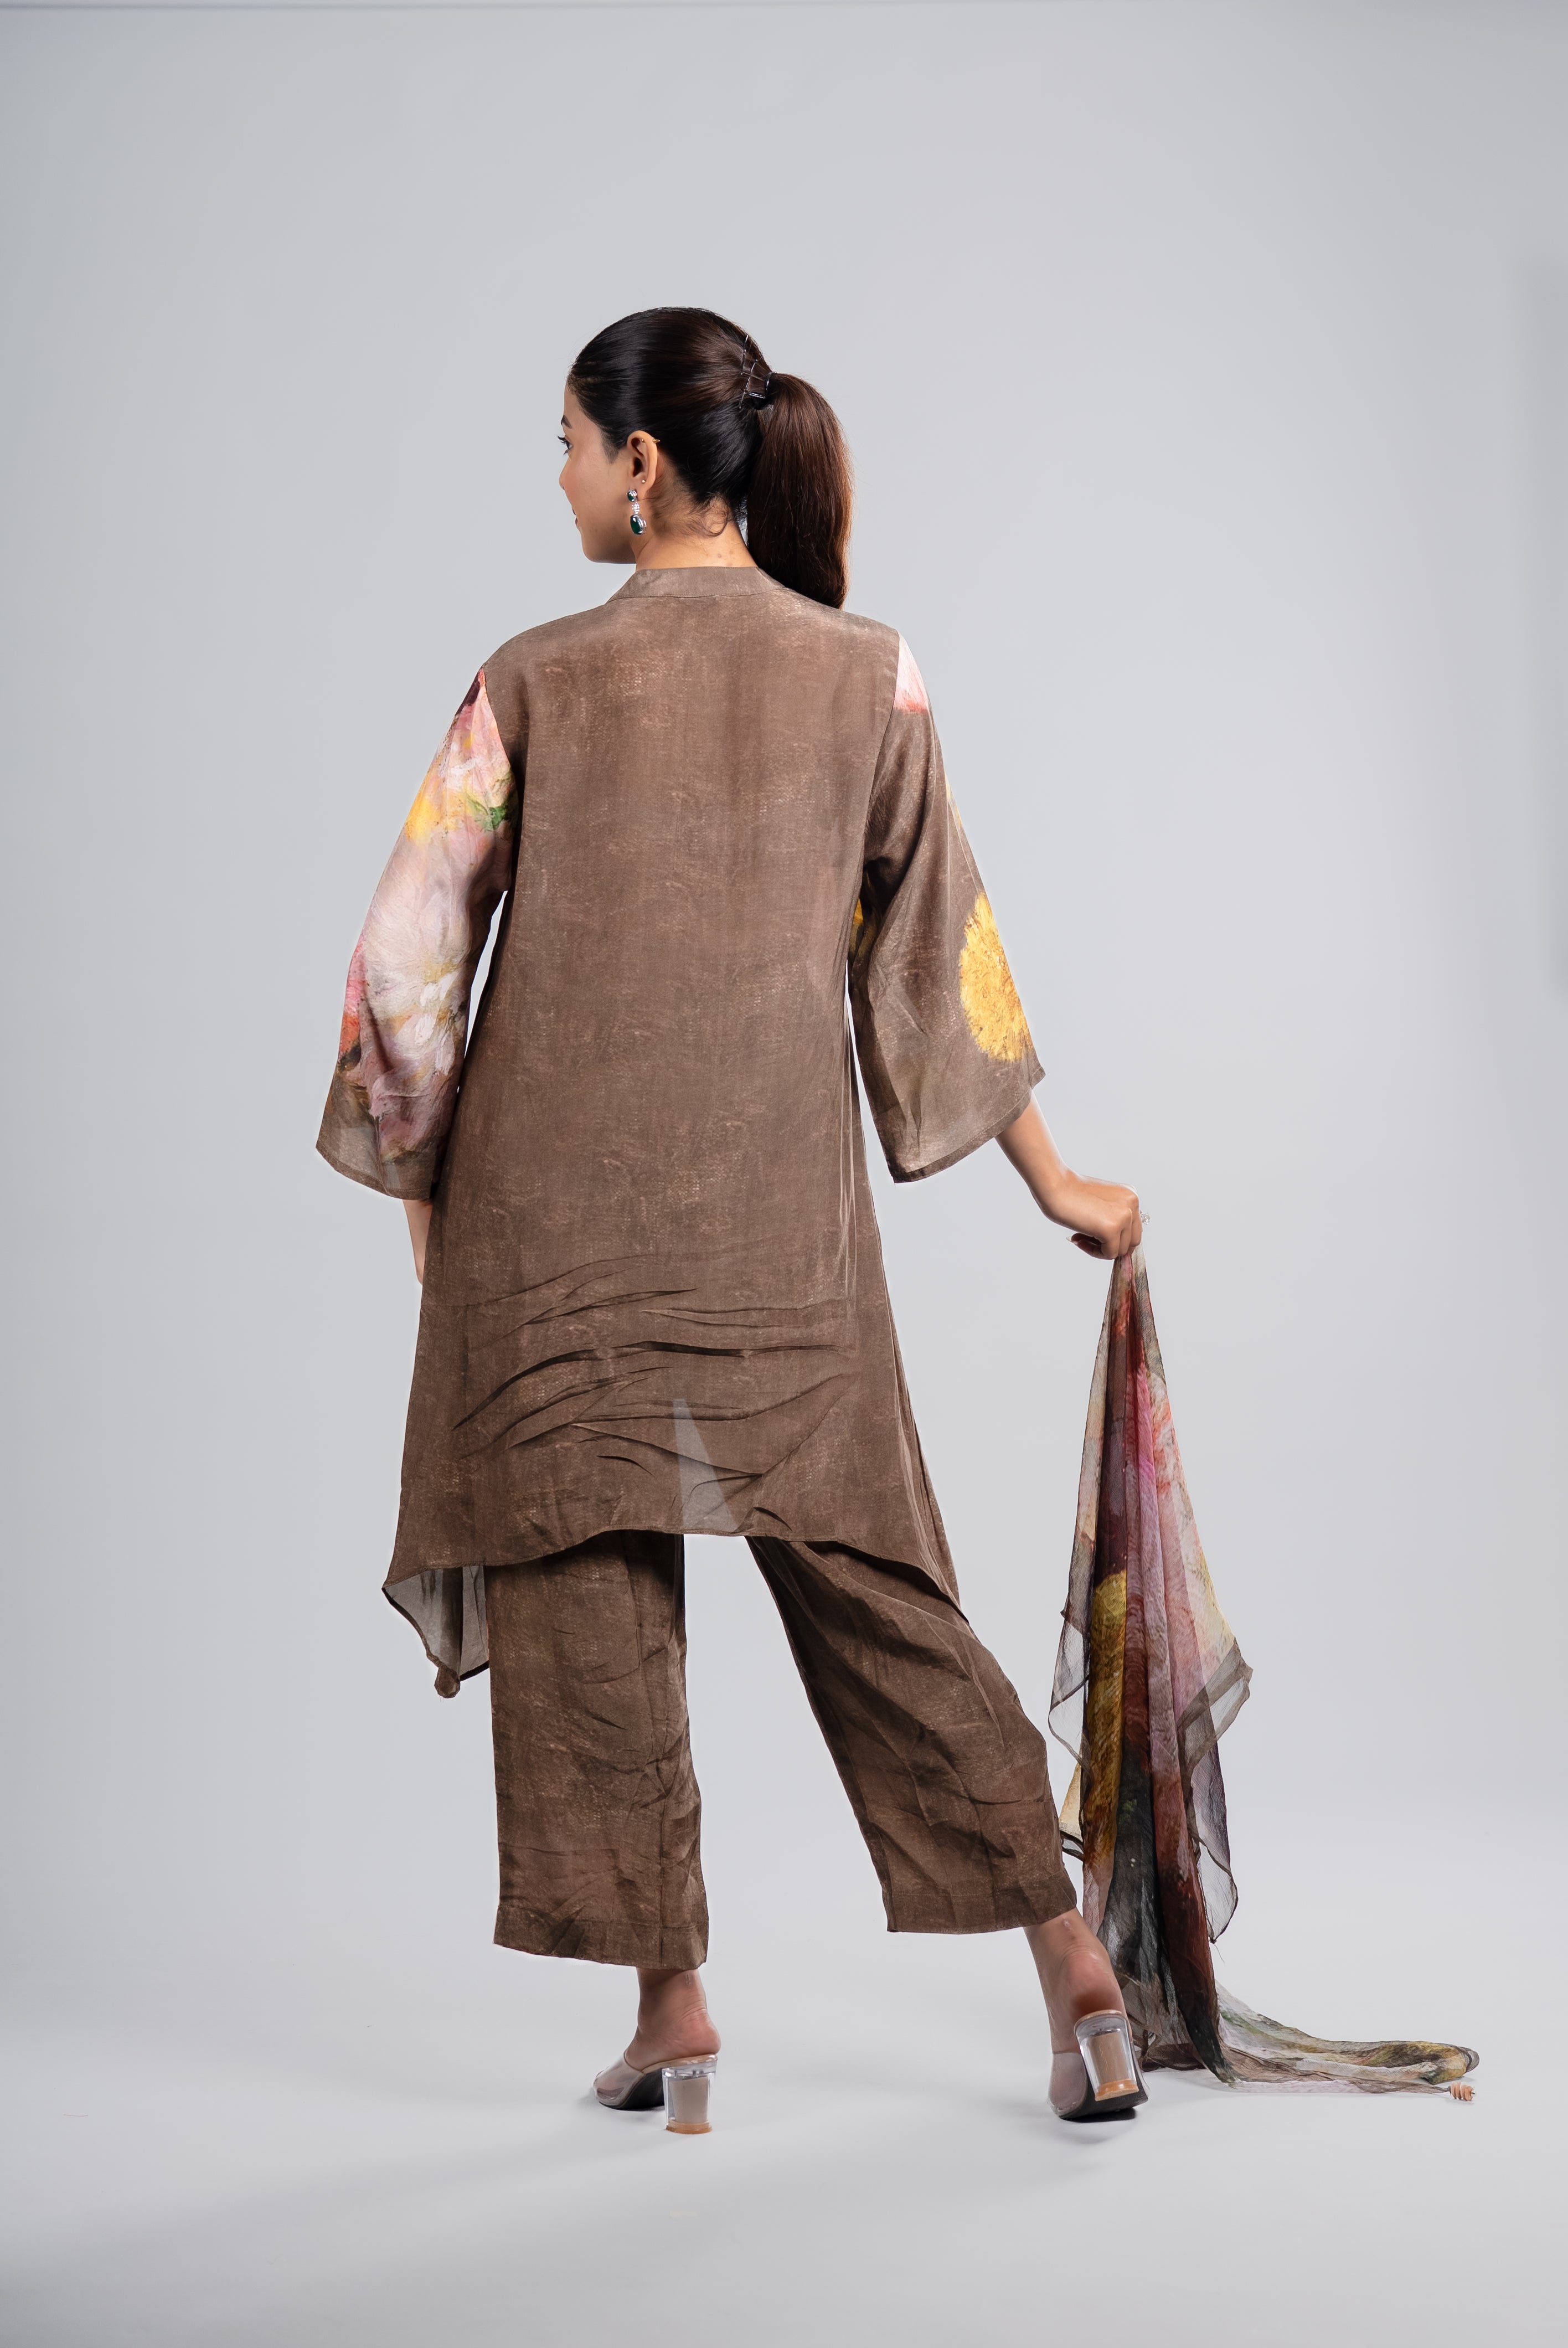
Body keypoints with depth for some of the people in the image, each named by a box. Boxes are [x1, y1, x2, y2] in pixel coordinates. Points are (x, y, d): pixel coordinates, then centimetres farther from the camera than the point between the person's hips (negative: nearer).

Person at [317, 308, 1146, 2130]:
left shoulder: (534, 682, -6)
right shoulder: (866, 677, 1)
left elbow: (413, 957, -3)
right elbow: (942, 952, 8)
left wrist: (416, 1179, 10)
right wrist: (1053, 1174, 18)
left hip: (557, 1197, -2)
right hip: (782, 1208, 3)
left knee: (591, 1585, 7)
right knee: (871, 1579, 9)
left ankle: (670, 2006, 11)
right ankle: (1073, 1965, 9)